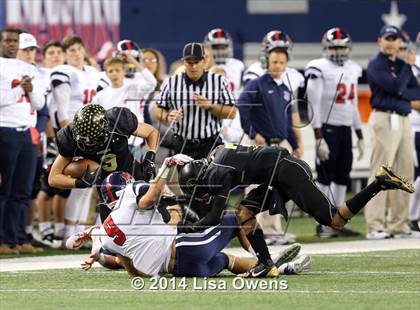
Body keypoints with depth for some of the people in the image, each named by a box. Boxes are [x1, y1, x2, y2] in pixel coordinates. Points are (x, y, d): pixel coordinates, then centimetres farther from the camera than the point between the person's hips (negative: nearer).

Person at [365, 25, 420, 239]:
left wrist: (403, 93, -7)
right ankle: (375, 226, -11)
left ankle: (399, 225, 13)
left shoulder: (403, 65, 20)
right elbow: (395, 87, -16)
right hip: (385, 119, -8)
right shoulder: (376, 65, -3)